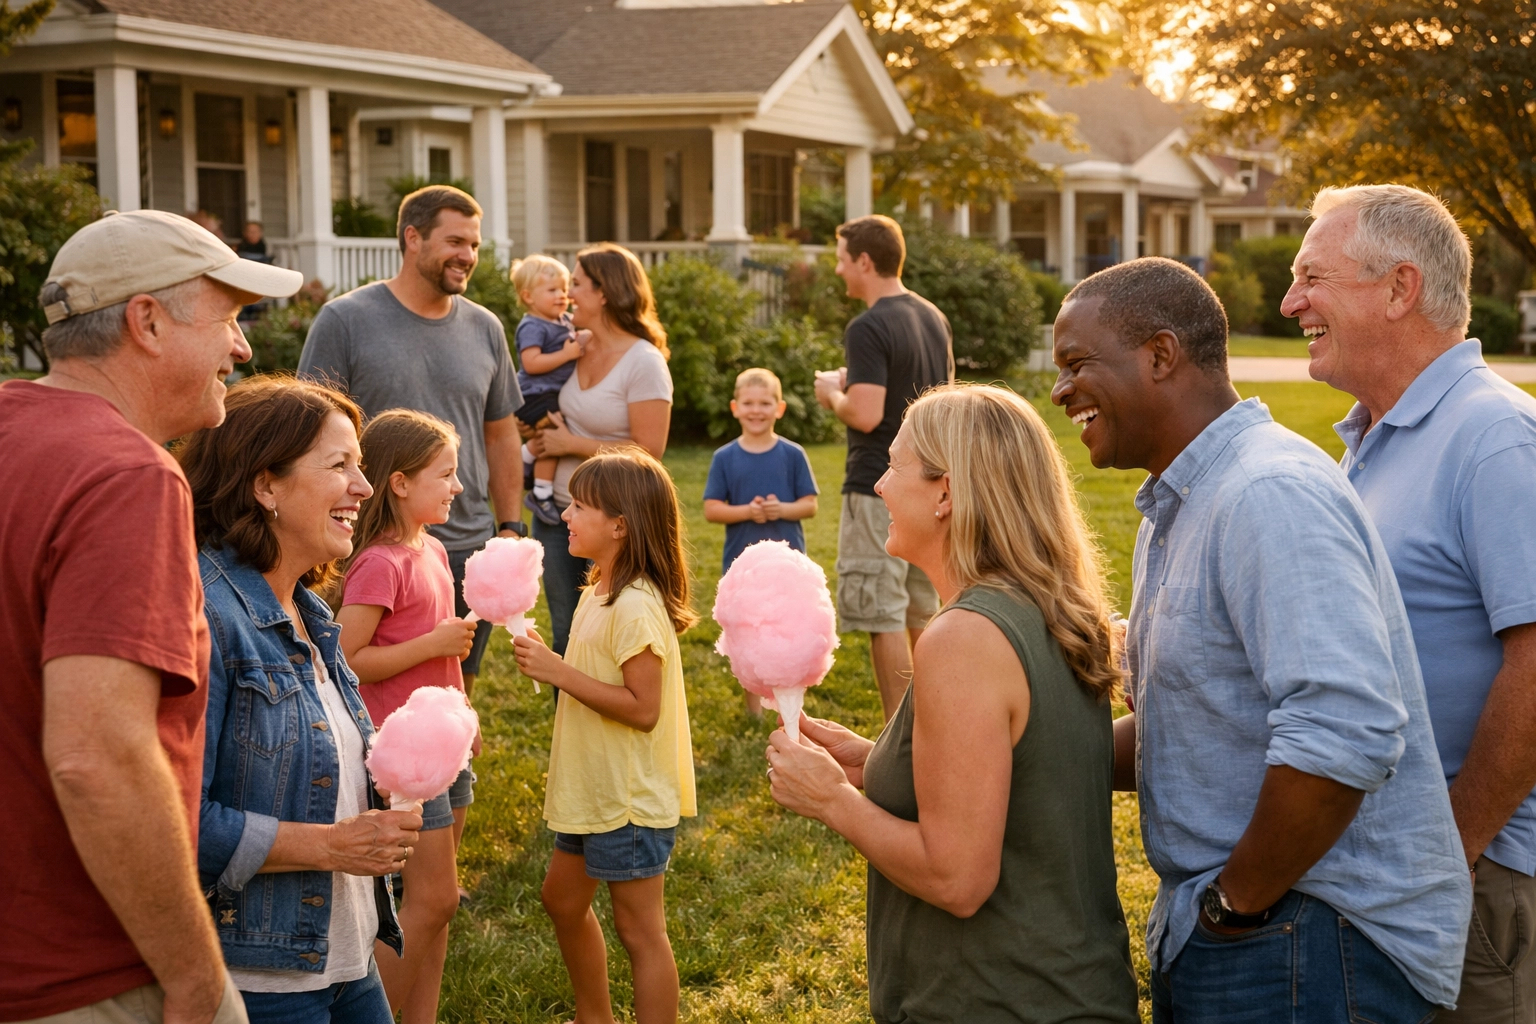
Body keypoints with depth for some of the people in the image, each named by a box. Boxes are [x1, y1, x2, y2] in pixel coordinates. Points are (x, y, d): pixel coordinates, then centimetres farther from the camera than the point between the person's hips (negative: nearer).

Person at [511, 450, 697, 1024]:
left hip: (630, 799, -11)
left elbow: (642, 708, -27)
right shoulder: (600, 592, 8)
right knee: (563, 899, 23)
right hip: (593, 790, 11)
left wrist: (560, 672, -25)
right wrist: (549, 666, 5)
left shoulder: (636, 607, -23)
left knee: (639, 929, -2)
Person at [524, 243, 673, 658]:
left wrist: (572, 444, -14)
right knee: (564, 637, 14)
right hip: (556, 513, 7)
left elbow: (649, 452, -18)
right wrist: (542, 437, 0)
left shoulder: (643, 362, -14)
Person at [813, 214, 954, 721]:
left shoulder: (868, 328, -17)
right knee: (923, 612, 16)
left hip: (879, 492, -9)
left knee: (882, 616, -3)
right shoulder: (933, 318, 10)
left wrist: (833, 393, -4)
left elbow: (865, 414, -24)